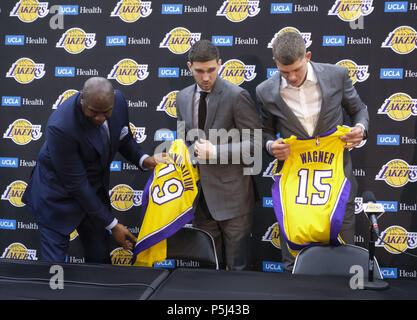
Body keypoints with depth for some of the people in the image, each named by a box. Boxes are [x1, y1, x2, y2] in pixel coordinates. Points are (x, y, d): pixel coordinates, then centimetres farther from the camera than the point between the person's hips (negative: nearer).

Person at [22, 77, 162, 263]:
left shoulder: (118, 100, -14)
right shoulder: (61, 127, -33)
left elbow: (124, 138, 7)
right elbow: (76, 183, -25)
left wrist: (143, 159, -15)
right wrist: (111, 224, -20)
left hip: (95, 188, 6)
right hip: (59, 194, -5)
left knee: (99, 257, 13)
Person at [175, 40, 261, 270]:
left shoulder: (236, 96, -11)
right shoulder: (183, 97, 9)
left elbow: (255, 142, -13)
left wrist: (215, 152, -17)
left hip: (231, 193, -5)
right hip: (200, 194, 6)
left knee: (237, 265, 3)